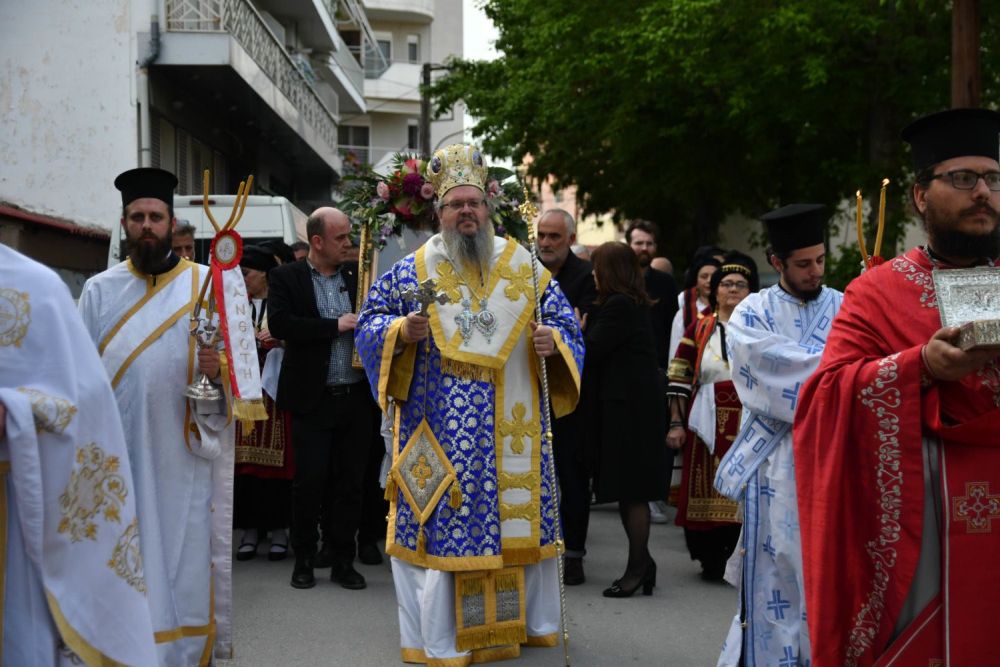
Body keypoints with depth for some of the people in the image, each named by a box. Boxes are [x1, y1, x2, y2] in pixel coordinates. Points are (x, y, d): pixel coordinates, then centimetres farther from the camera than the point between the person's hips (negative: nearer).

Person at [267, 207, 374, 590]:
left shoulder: (357, 276, 10)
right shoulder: (287, 278, 0)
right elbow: (279, 324, -14)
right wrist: (335, 325, -14)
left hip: (355, 397, 3)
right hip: (313, 399, -3)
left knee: (349, 482, 7)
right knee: (310, 481, 0)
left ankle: (343, 560, 17)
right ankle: (304, 558, 16)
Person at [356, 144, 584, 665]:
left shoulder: (524, 268, 7)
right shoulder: (412, 271, 3)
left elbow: (566, 324, 9)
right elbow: (369, 323, 3)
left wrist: (553, 341, -13)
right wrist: (400, 331, -17)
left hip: (511, 428, 2)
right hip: (438, 426, -2)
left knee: (517, 519, 7)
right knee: (441, 523, -2)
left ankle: (527, 621, 24)